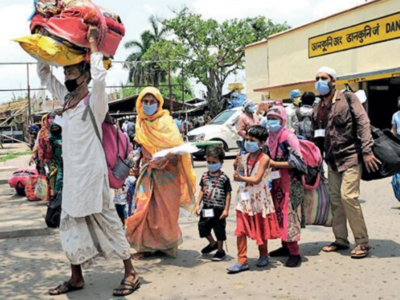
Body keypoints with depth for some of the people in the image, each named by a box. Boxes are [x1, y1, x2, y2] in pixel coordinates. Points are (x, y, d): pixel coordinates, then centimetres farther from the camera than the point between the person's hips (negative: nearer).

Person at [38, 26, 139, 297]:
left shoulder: (95, 103, -11)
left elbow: (100, 77, -32)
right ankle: (76, 278, 23)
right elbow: (44, 74, 19)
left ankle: (131, 273, 11)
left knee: (107, 223, -1)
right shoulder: (66, 98, 10)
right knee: (71, 226, 11)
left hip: (92, 175, -7)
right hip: (71, 175, 8)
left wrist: (93, 46, -21)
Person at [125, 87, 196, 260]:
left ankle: (167, 244, 17)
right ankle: (146, 245, 9)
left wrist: (170, 156, -32)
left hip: (166, 172, -4)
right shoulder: (140, 123, 8)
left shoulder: (166, 121, -7)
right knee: (144, 209, -1)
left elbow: (177, 146, -14)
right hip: (147, 172, 4)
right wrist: (137, 166, 13)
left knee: (165, 211, 1)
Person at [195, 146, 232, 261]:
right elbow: (202, 191, 11)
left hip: (219, 209, -5)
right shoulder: (205, 176, 3)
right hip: (207, 208, 5)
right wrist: (198, 205, 7)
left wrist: (226, 209, -11)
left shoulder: (224, 178, -11)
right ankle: (213, 244, 37)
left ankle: (220, 250, 25)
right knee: (203, 227, 12)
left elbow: (228, 194, -8)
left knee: (219, 230, 6)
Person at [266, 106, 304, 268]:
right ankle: (285, 247, 25)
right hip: (275, 182, 8)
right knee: (279, 214, 12)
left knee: (289, 215, -8)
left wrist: (275, 164, -19)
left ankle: (295, 253, -1)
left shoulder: (289, 136, -13)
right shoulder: (269, 138, 9)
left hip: (290, 182, -8)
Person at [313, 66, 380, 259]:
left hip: (350, 156, -6)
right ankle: (341, 240, 19)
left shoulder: (348, 99, -5)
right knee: (335, 199, 7)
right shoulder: (318, 108, 12)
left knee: (348, 196, -15)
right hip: (332, 160, 7)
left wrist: (366, 151, -20)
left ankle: (362, 241, -3)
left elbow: (363, 123, -12)